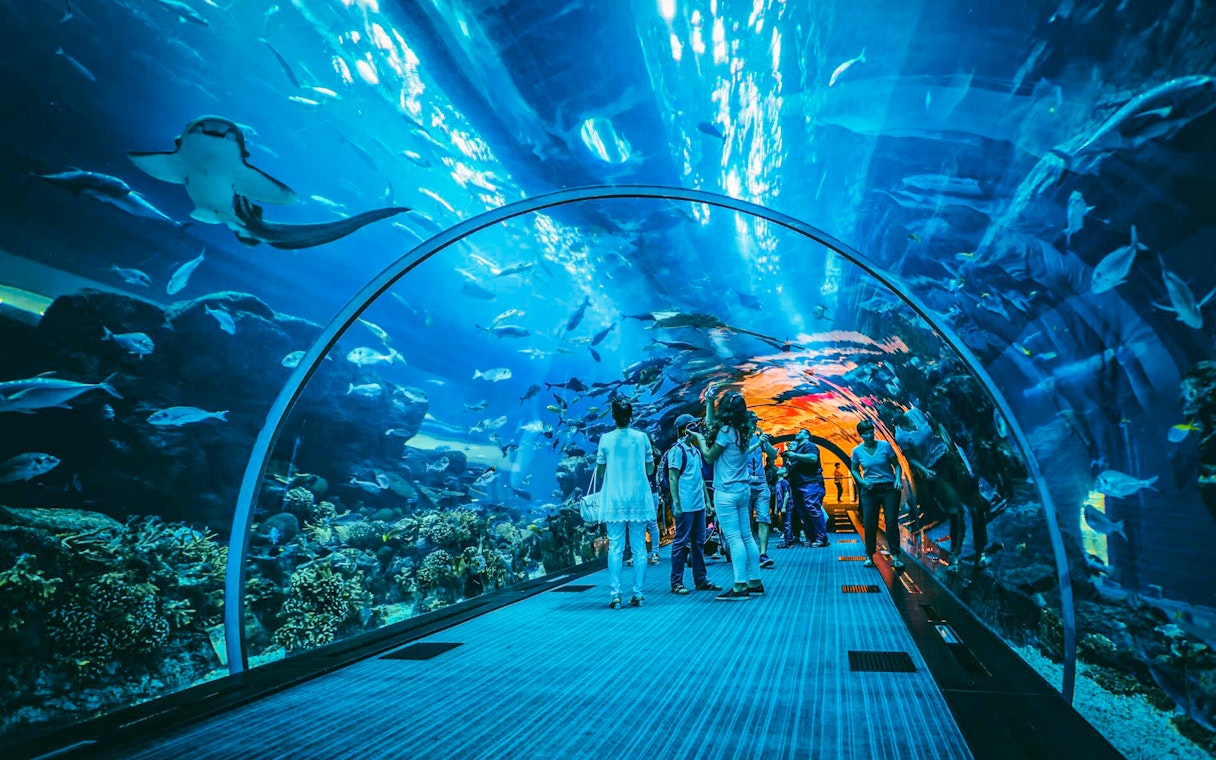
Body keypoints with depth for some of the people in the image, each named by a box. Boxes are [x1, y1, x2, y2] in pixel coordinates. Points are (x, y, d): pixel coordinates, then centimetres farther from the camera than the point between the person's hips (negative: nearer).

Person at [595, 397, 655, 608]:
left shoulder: (606, 439, -2)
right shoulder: (642, 437, -1)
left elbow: (599, 472, 3)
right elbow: (650, 469, 6)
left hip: (614, 500, 0)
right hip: (638, 499, 0)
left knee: (615, 548, 3)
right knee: (639, 548, 7)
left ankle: (615, 594, -1)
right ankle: (638, 594, 8)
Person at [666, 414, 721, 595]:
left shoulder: (696, 450, 16)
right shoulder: (677, 450, -8)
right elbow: (672, 479, -12)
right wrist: (676, 504, -17)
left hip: (699, 504, 8)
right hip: (685, 505, -8)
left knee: (699, 542, 11)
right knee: (681, 543, -2)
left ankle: (700, 580, 19)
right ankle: (676, 583, 6)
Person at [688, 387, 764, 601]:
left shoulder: (726, 431, -14)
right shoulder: (743, 430, 10)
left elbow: (709, 456, -6)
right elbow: (710, 424, 23)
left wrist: (699, 439, 7)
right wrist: (708, 402, 24)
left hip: (726, 492, -8)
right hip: (743, 489, 8)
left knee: (734, 538, -6)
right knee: (747, 536, 12)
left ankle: (740, 587, -4)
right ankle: (755, 582, 18)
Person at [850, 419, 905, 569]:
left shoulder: (885, 446, -5)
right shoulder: (857, 451, -2)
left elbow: (896, 464, 2)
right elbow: (854, 470, 11)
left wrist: (898, 478, -15)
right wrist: (862, 482, -6)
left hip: (889, 489, -1)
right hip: (869, 490, 1)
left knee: (892, 522, -3)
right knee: (869, 524, 2)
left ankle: (895, 556, 4)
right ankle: (869, 556, 14)